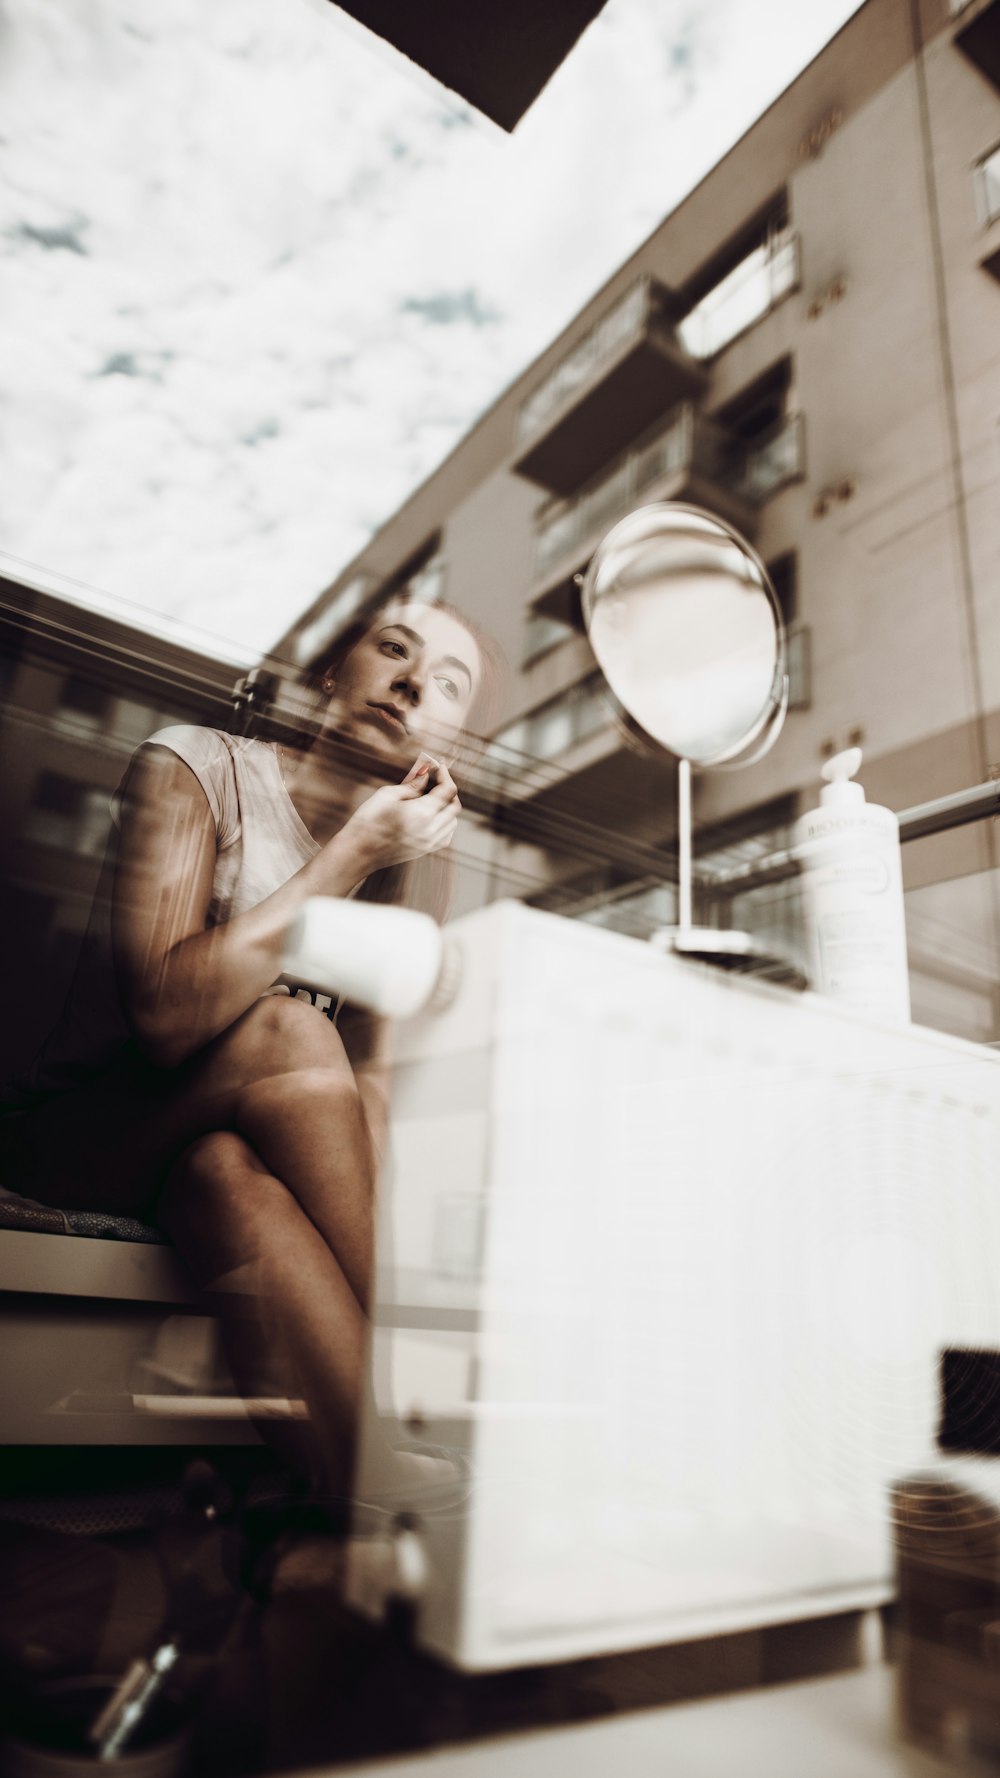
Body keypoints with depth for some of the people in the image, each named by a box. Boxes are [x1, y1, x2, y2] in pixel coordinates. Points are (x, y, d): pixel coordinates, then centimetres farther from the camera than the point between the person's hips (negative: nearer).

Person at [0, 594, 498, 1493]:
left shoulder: (407, 860, 3)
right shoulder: (195, 766, -10)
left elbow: (368, 1080, -4)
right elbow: (167, 1019, -24)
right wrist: (348, 856, -24)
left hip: (232, 1148, 3)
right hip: (82, 1132, -2)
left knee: (224, 1167, -34)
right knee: (288, 1030, -32)